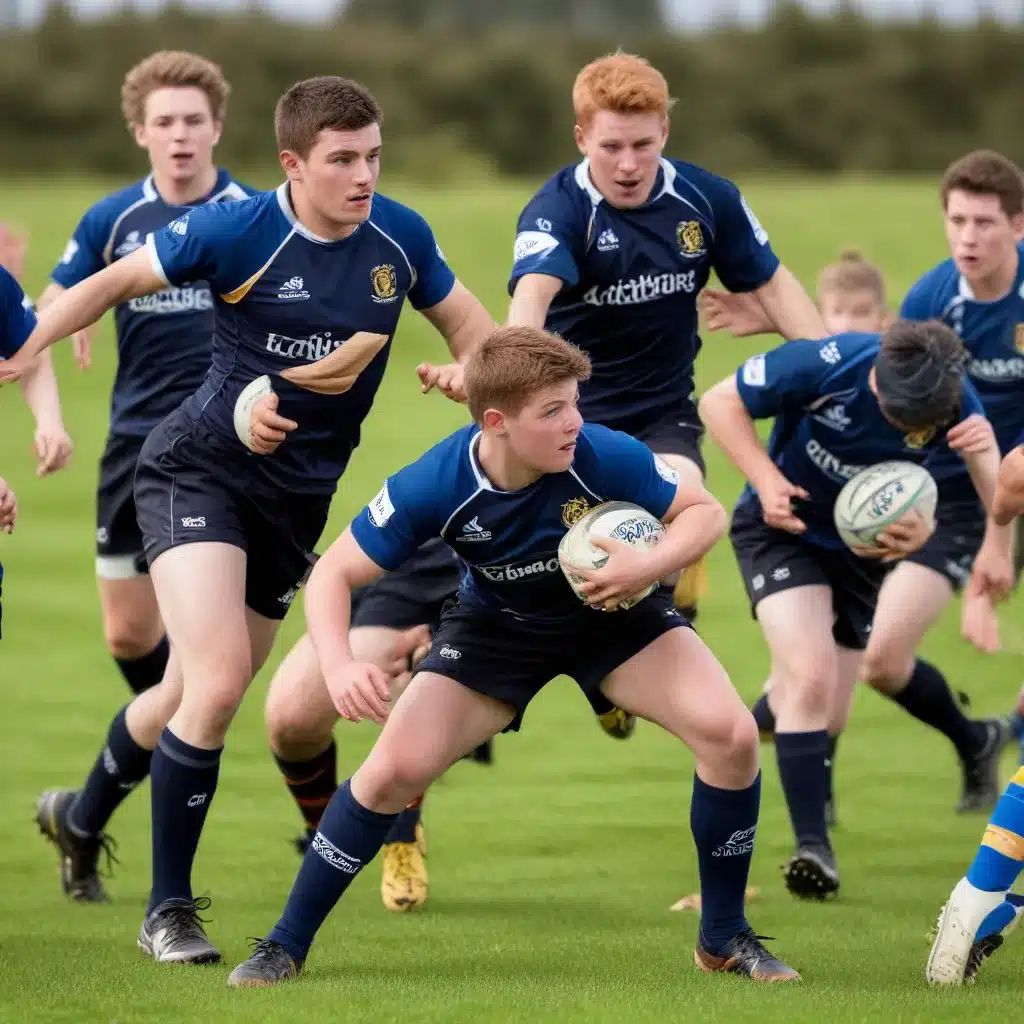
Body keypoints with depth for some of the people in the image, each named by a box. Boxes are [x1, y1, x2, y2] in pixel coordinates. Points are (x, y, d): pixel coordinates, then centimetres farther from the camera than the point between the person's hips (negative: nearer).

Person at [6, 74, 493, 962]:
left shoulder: (400, 238, -4)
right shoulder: (235, 231, -17)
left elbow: (470, 323, 11)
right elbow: (118, 281, -4)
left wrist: (467, 367, -12)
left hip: (300, 493, 5)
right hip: (201, 469, -5)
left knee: (197, 690, 16)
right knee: (218, 678, -22)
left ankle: (84, 820, 46)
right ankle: (169, 909, -9)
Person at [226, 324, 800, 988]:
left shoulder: (605, 457, -32)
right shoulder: (435, 486, -32)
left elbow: (705, 512, -16)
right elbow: (336, 573, -22)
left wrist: (650, 565, -36)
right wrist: (339, 667, -41)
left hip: (611, 611, 1)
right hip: (496, 626, 0)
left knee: (731, 734, -20)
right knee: (397, 767, -17)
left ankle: (725, 937, 1)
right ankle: (287, 945, 2)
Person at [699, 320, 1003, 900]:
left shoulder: (956, 404, -22)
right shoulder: (825, 366, -30)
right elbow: (721, 402, -17)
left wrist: (986, 453, -45)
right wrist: (766, 479, -30)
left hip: (865, 545, 4)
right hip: (783, 526, -4)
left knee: (821, 705, 13)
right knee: (811, 677, -23)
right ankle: (813, 848, -23)